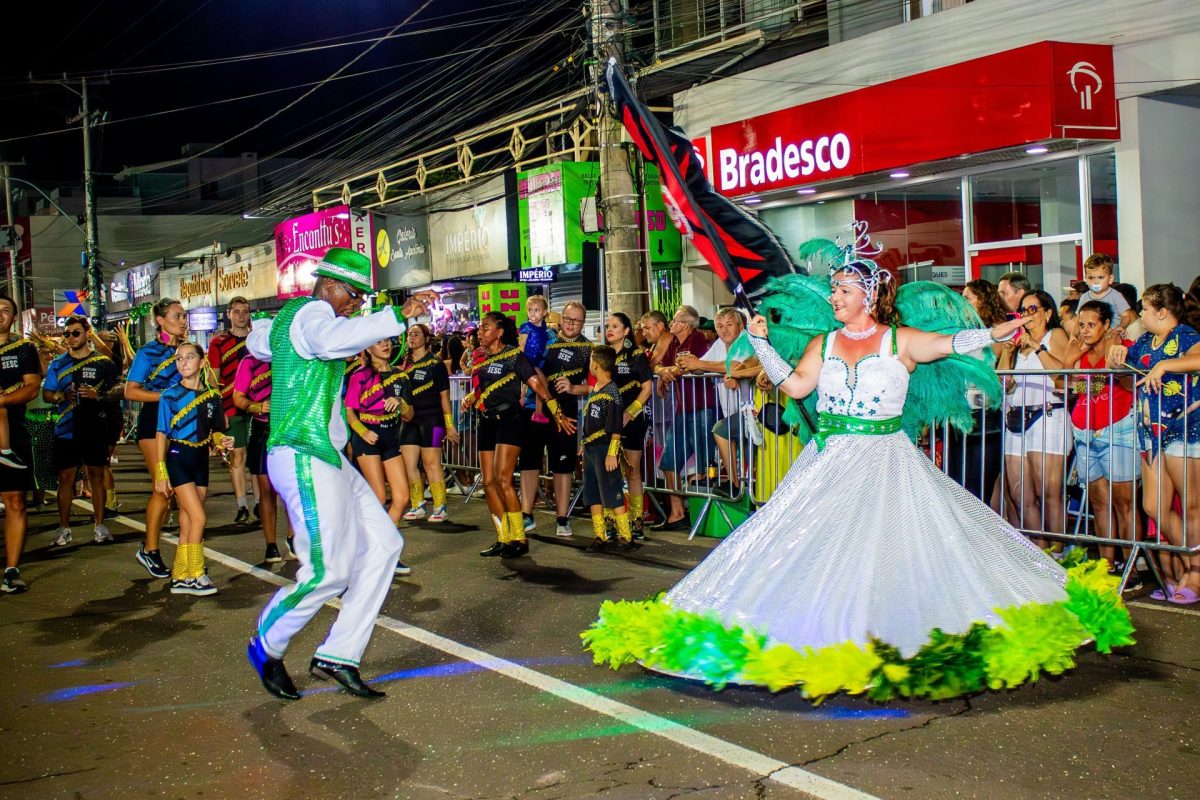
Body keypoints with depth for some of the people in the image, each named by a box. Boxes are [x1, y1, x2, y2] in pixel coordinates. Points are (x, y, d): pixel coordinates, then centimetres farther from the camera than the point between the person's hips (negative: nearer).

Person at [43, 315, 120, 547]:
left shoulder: (103, 362, 4)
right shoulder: (58, 364, 10)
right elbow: (46, 394, 10)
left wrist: (98, 395, -16)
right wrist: (62, 396, -12)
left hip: (94, 430, -1)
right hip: (65, 430, 2)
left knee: (97, 476, 4)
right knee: (65, 478, 2)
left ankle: (100, 526, 11)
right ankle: (64, 528, 9)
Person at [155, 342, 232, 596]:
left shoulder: (213, 395, 6)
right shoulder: (170, 395, -4)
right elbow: (162, 434, -5)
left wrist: (221, 440, -9)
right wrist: (160, 472, -10)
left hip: (201, 460, 4)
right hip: (178, 459, -4)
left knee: (187, 523, 8)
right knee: (198, 517, -13)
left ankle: (180, 578, 15)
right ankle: (195, 575, -3)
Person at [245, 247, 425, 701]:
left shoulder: (289, 316, 21)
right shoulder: (313, 312, -10)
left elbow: (257, 343, 42)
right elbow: (334, 340, -35)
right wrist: (397, 317, -40)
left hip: (325, 457, 11)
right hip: (305, 458, -11)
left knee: (383, 545, 6)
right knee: (329, 571, -12)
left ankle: (337, 656, 7)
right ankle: (267, 647, 12)